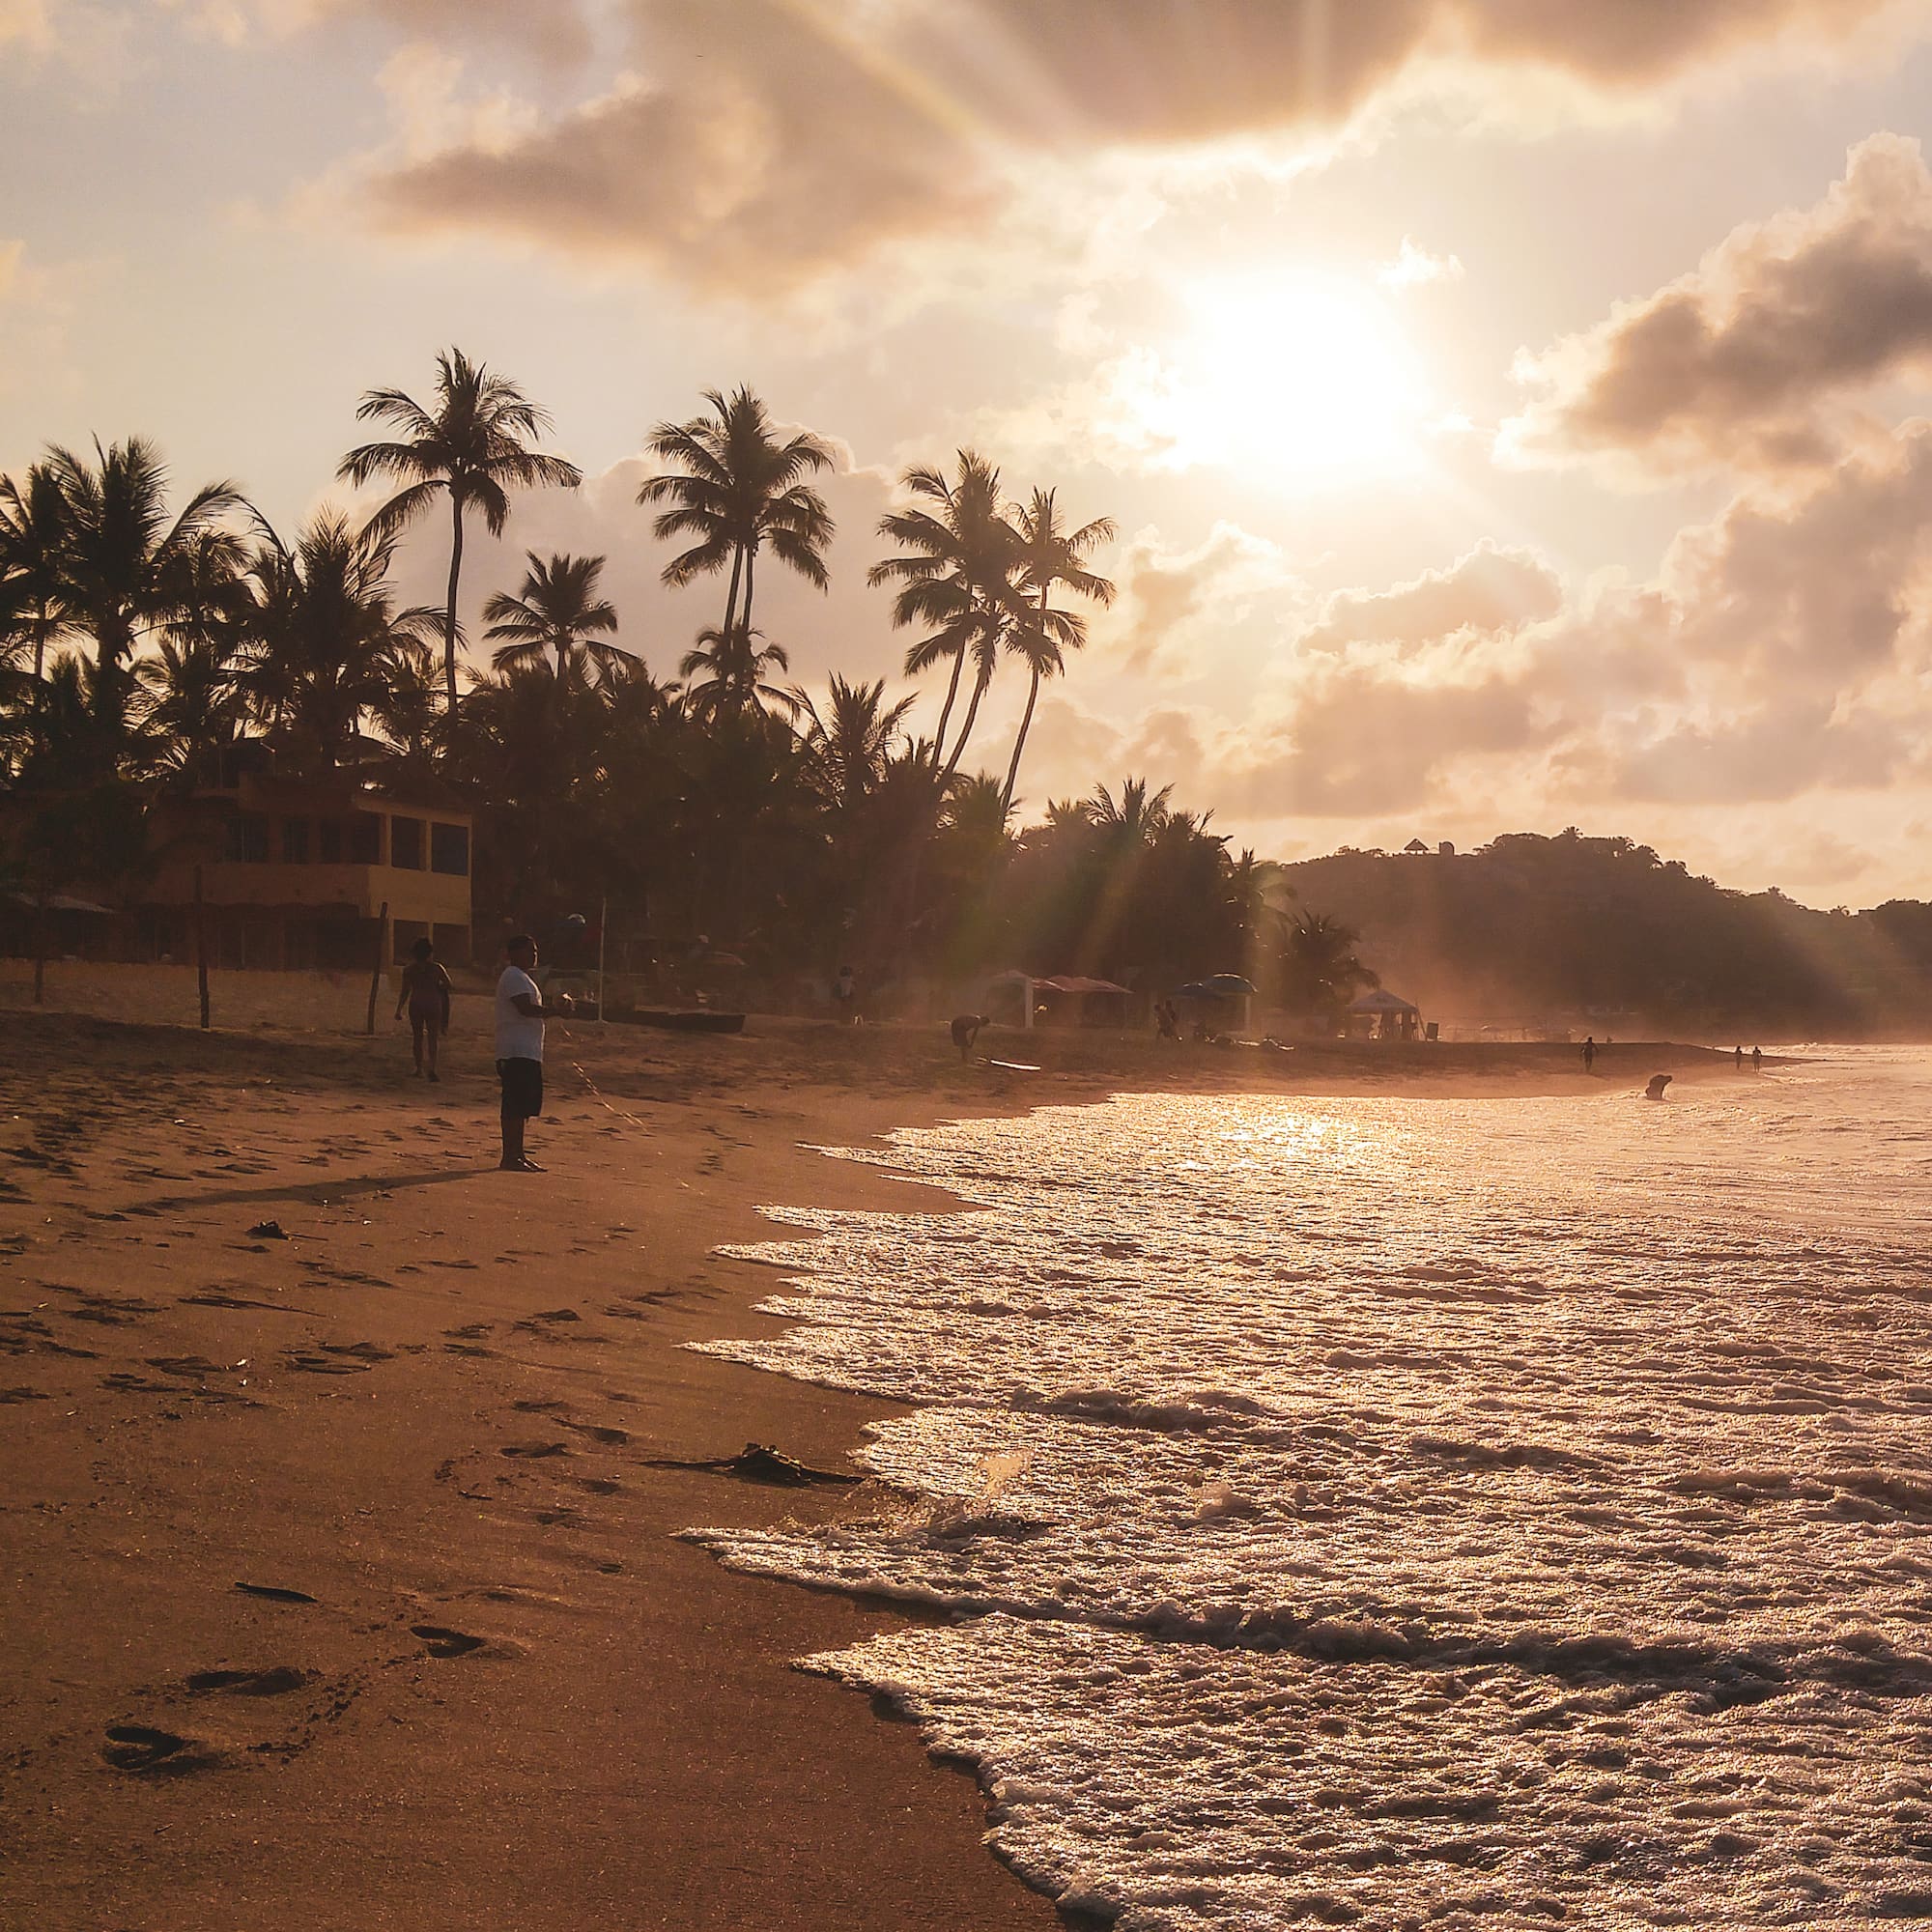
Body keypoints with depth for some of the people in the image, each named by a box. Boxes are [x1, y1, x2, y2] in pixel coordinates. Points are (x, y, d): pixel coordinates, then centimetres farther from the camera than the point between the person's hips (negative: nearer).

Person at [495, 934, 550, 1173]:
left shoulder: (522, 977, 22)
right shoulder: (514, 977, -12)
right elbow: (526, 1008, -23)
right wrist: (553, 1010, -17)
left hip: (527, 1053, 11)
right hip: (517, 1052, -11)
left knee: (522, 1107, 12)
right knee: (515, 1107, -10)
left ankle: (517, 1154, 16)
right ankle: (510, 1156, -9)